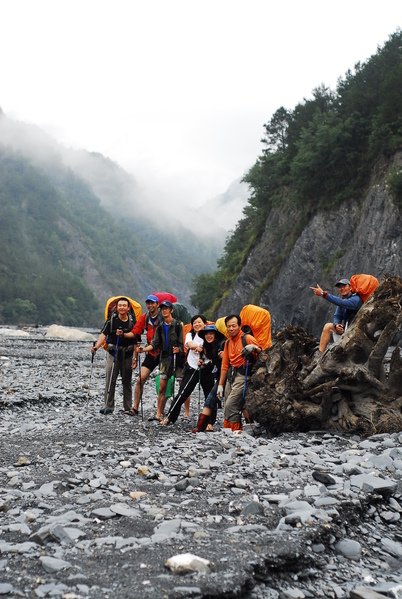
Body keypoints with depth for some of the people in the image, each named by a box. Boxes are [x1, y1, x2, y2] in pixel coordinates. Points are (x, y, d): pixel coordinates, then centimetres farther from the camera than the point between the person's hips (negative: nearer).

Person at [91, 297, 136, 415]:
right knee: (110, 380, -6)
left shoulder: (132, 321, 2)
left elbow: (134, 334, -10)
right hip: (113, 352, -1)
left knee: (127, 381, 8)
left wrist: (123, 334, -26)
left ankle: (127, 408, 15)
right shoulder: (112, 320, -2)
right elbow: (103, 334, -9)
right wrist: (96, 347, -23)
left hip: (127, 354, 1)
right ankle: (108, 406, -1)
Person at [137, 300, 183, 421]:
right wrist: (143, 349, -7)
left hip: (177, 358, -4)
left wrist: (179, 349, -25)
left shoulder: (178, 325, -2)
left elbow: (182, 342, -4)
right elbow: (155, 344, 8)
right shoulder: (160, 327, 13)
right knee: (162, 388, 1)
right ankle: (159, 413, 2)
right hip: (165, 358, 4)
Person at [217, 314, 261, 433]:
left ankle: (235, 432, -7)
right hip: (230, 377, 8)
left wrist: (254, 348, -34)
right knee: (228, 407, 8)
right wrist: (220, 384, 16)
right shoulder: (228, 343, 16)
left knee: (230, 406, -15)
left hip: (242, 376, -8)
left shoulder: (247, 338, -7)